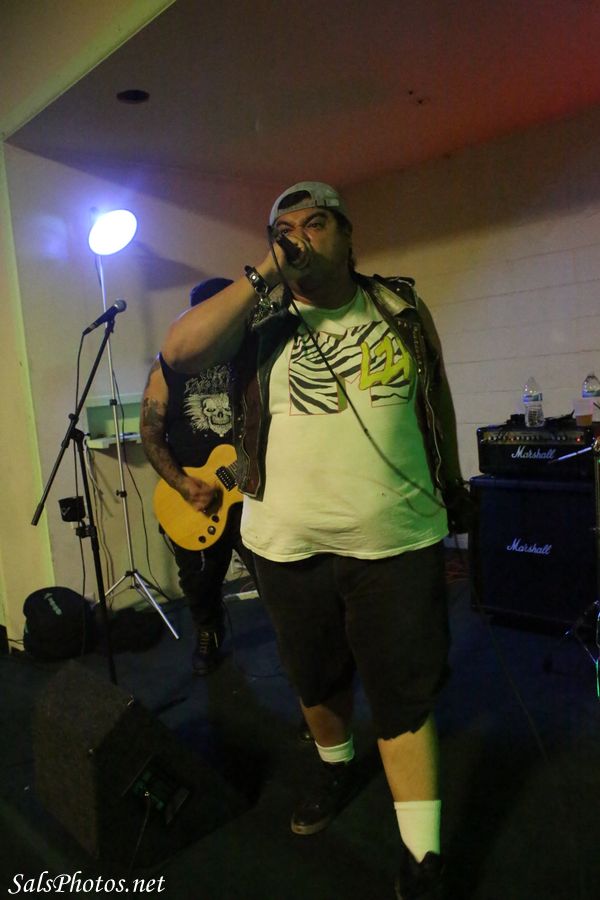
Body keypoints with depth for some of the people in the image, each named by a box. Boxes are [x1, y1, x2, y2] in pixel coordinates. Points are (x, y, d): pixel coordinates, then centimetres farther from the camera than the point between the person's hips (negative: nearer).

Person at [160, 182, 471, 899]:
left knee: (405, 697, 6)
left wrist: (452, 490, 17)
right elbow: (178, 350, -17)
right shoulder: (262, 320, 0)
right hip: (289, 546, 1)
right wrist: (263, 275, -16)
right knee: (316, 681, 20)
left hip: (399, 543, 0)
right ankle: (336, 767, 50)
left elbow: (438, 401, 12)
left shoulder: (401, 306, 4)